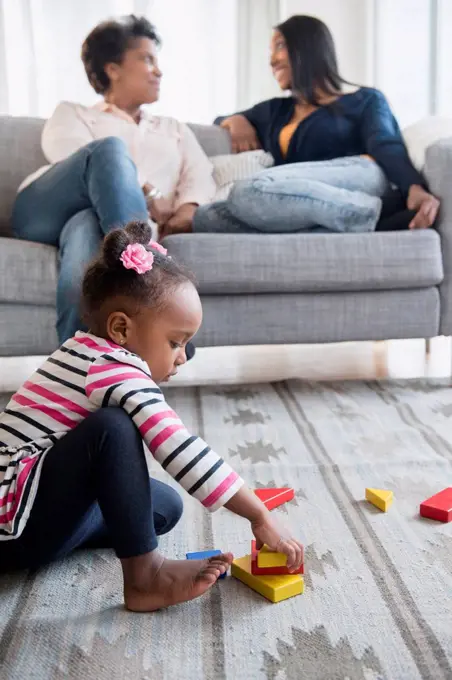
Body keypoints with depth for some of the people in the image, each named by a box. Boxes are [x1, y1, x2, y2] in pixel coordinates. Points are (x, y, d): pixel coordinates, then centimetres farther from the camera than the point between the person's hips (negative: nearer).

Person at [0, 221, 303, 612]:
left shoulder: (89, 353, 8)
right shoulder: (117, 371, -21)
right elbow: (182, 451, -28)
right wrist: (260, 517, -23)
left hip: (36, 509, 10)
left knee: (166, 506, 9)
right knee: (112, 428, -29)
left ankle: (46, 540, 0)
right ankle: (144, 575, -22)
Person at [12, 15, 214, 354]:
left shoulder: (175, 130, 36)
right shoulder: (72, 113, 28)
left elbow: (201, 177, 16)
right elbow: (71, 155, 4)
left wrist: (186, 210, -11)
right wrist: (141, 197, -12)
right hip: (46, 211, -1)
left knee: (86, 228, -38)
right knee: (110, 148, -32)